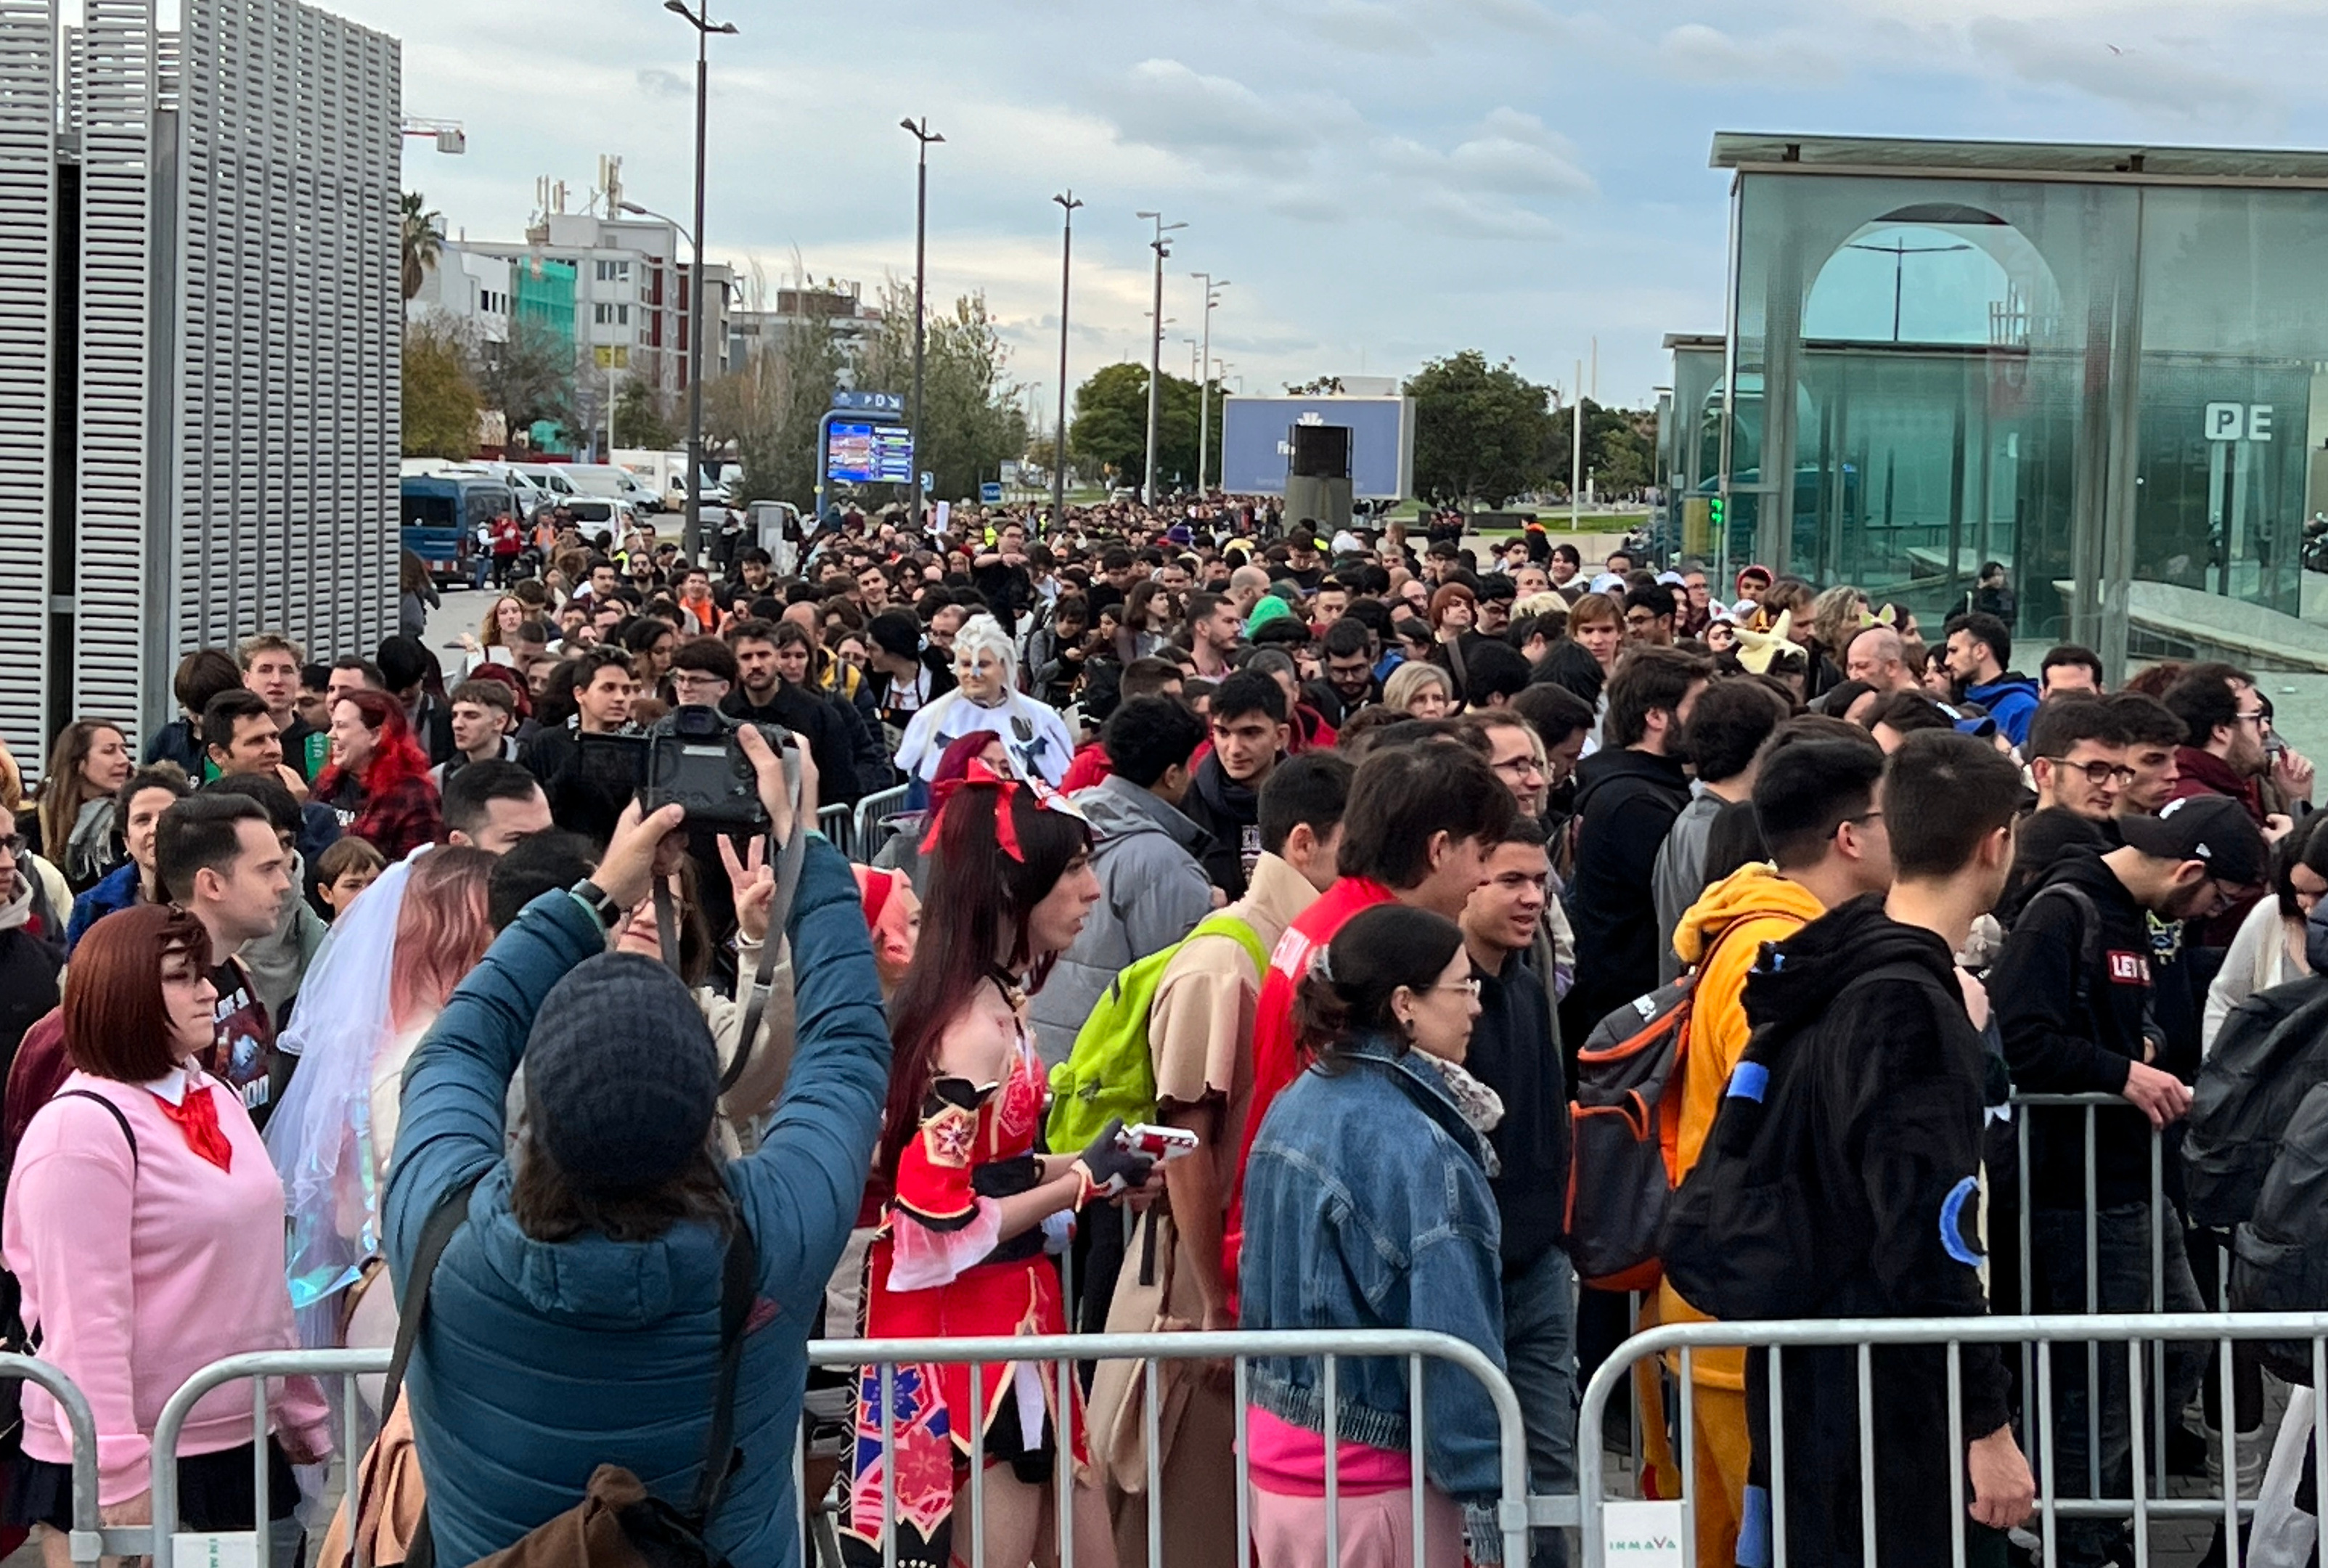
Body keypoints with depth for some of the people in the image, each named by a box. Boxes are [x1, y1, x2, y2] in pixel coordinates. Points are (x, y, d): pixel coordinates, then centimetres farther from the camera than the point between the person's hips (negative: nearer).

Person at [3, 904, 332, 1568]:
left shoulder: (219, 1099, 11)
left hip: (247, 1448, 8)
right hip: (137, 1471, -8)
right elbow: (84, 1318, -20)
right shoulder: (81, 1128, -14)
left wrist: (302, 1412, 19)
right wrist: (119, 1479, -23)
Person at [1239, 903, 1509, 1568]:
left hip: (1275, 1454, 8)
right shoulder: (1416, 1149, -20)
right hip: (1373, 1477, -8)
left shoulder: (1291, 1110, 5)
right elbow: (1453, 1340, -20)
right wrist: (1488, 1508, -16)